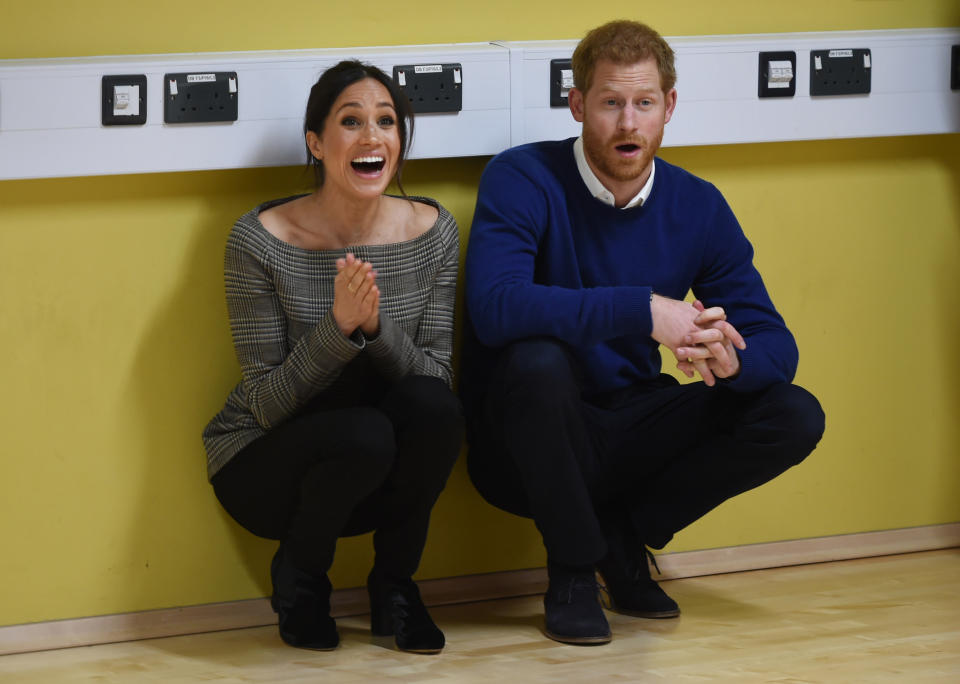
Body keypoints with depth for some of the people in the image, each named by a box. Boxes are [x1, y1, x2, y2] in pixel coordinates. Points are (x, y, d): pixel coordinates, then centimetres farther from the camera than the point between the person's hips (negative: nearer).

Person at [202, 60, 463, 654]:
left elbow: (437, 377, -9)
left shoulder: (431, 230, -5)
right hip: (264, 466, -3)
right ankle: (298, 579, -2)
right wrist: (338, 327, -32)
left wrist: (375, 326, -28)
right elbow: (266, 404, -17)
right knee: (363, 434, -34)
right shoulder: (262, 240, -16)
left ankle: (395, 585, -4)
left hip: (380, 473, 3)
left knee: (433, 405, -28)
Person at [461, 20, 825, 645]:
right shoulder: (523, 180, -14)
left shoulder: (698, 207, 0)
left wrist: (730, 359, -29)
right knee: (537, 360, -37)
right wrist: (645, 311, -37)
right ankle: (573, 570, -13)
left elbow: (776, 345, -2)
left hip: (627, 438, 4)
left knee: (794, 417, -13)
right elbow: (495, 306, -32)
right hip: (526, 449, -4)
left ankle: (622, 535, 3)